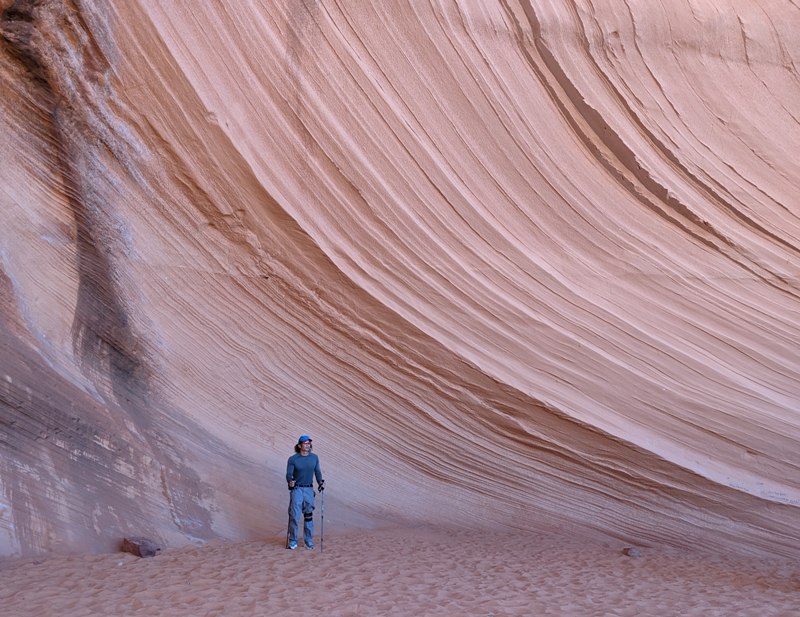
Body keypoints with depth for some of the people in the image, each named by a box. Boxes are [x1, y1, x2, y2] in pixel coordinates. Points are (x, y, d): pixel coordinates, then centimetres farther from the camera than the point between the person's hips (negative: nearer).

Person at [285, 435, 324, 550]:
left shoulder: (314, 457, 2)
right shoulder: (293, 459, -8)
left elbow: (317, 472, 8)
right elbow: (289, 474, -9)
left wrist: (320, 482, -10)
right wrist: (290, 481, -30)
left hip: (309, 489, 3)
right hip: (296, 489, -3)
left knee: (309, 516, 6)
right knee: (294, 516, -5)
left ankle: (309, 541, 15)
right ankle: (293, 541, 9)